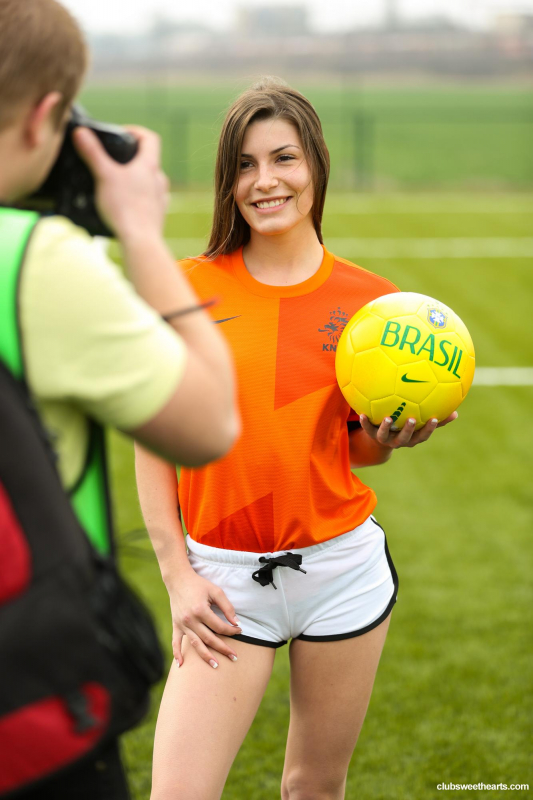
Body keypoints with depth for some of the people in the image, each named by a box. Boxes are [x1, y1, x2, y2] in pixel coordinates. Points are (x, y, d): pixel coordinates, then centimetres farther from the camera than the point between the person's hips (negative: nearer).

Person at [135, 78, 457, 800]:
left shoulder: (367, 299, 0)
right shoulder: (186, 289, -4)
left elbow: (360, 450, 9)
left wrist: (392, 434, -13)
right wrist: (177, 574, -6)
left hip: (343, 569, 2)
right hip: (226, 579, -1)